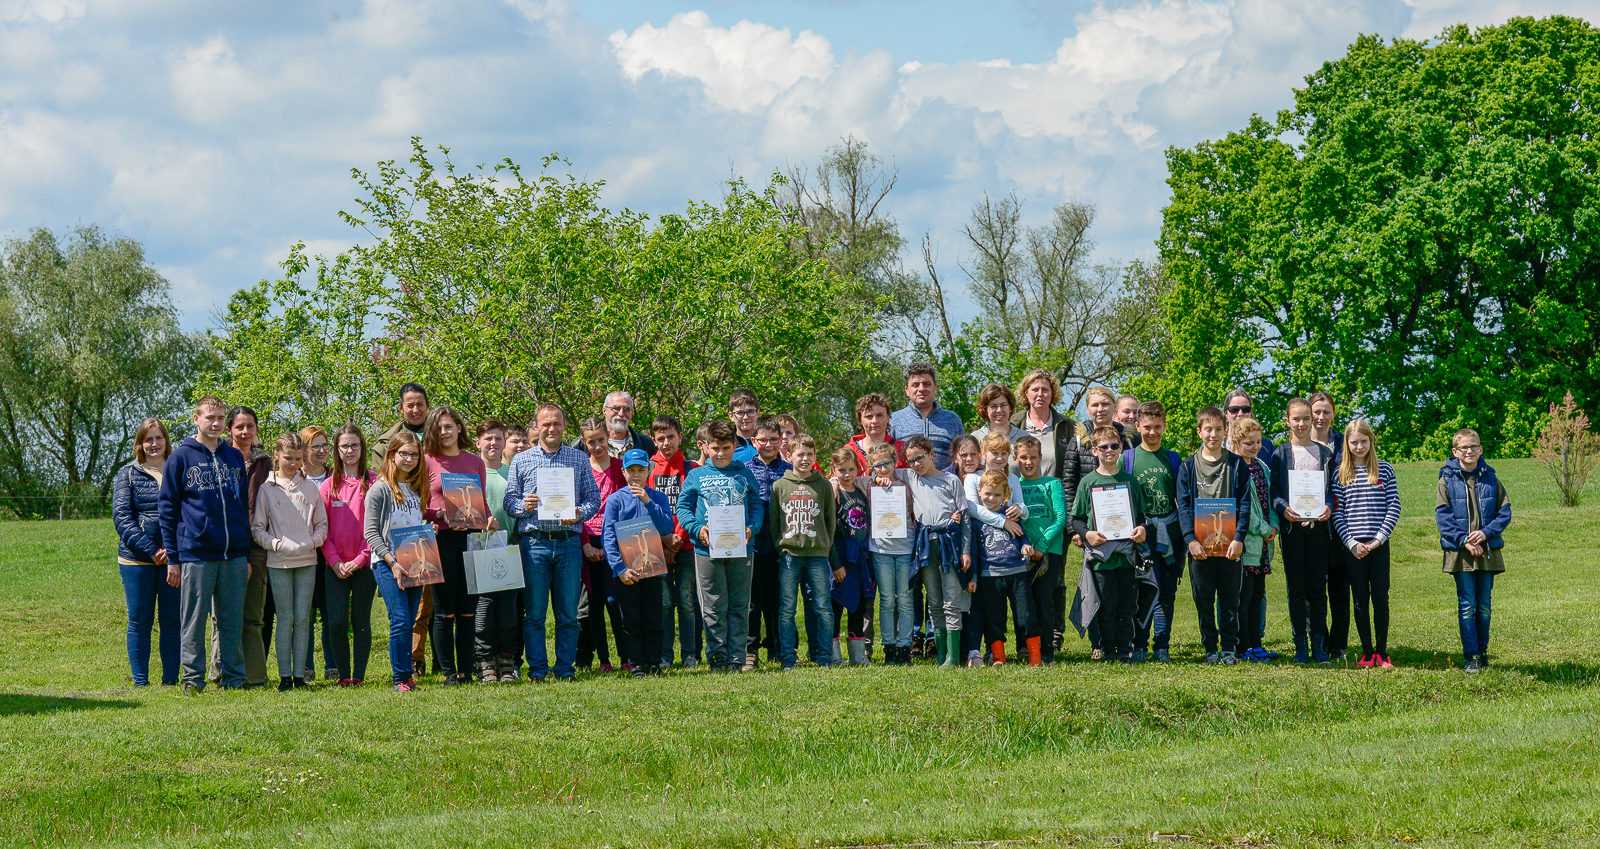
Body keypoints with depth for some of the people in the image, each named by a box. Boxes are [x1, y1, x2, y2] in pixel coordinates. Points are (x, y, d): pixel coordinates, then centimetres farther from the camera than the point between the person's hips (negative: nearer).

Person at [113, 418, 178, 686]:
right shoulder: (129, 475, 7)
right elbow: (121, 516, -2)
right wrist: (151, 550, -13)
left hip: (174, 559, 1)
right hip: (137, 560, -1)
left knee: (172, 621, 2)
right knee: (139, 621, 1)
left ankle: (170, 679, 9)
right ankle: (140, 682, 7)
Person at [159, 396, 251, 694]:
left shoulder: (234, 457, 14)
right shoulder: (181, 457, 2)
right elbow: (167, 508, 1)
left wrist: (246, 554, 13)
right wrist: (172, 557, -4)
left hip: (234, 555, 3)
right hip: (195, 554, -3)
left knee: (233, 620, 6)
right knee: (193, 620, 0)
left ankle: (234, 677, 12)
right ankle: (193, 678, 7)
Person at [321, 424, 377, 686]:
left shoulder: (373, 483, 2)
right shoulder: (329, 485, 9)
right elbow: (322, 529, 7)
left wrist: (358, 560, -10)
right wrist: (335, 561, -6)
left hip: (365, 563, -1)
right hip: (336, 565, 1)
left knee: (361, 620, 1)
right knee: (337, 621, -7)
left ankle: (359, 675, 6)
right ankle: (343, 674, 3)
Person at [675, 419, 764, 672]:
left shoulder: (744, 475, 9)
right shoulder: (696, 477, 6)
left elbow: (757, 506, 12)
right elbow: (682, 508, 6)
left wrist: (752, 528, -7)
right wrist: (697, 529, -11)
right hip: (708, 548, -1)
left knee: (739, 605, 4)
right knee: (714, 608, 1)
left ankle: (736, 657, 8)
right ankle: (717, 657, 8)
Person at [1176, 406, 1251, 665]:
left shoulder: (1237, 464, 6)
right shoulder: (1188, 467, 7)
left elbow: (1244, 504, 1)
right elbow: (1183, 505, 1)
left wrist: (1239, 537, -11)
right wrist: (1191, 539, -12)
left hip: (1229, 544, 0)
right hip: (1200, 545, 0)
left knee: (1230, 599, 2)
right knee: (1203, 600, 3)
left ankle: (1229, 648, 9)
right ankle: (1210, 648, 12)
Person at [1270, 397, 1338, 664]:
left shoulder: (1324, 453, 12)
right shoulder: (1280, 454, 7)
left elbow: (1332, 488, 12)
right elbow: (1273, 491, 4)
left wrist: (1328, 507, -9)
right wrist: (1283, 508, -16)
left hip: (1318, 525, 1)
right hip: (1292, 525, -1)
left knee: (1317, 588, 1)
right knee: (1297, 588, 0)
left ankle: (1319, 645, 4)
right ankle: (1300, 645, 4)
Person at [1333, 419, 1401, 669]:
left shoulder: (1385, 470, 5)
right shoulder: (1341, 475, 6)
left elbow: (1394, 508, 2)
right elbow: (1337, 513, 3)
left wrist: (1378, 539, -8)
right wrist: (1352, 543, -8)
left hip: (1379, 545, 0)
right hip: (1352, 546, 0)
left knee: (1380, 597, -2)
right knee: (1361, 599, 3)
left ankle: (1381, 651, 6)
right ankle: (1367, 651, 10)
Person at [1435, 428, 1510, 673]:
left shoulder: (1491, 479, 6)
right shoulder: (1447, 480, 0)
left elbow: (1504, 512, 5)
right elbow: (1443, 516, -4)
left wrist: (1486, 533, -11)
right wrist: (1464, 540, -14)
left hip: (1488, 550, 2)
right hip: (1460, 552, -2)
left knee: (1484, 605, 8)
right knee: (1467, 605, -5)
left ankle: (1482, 652, 19)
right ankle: (1470, 656, -3)